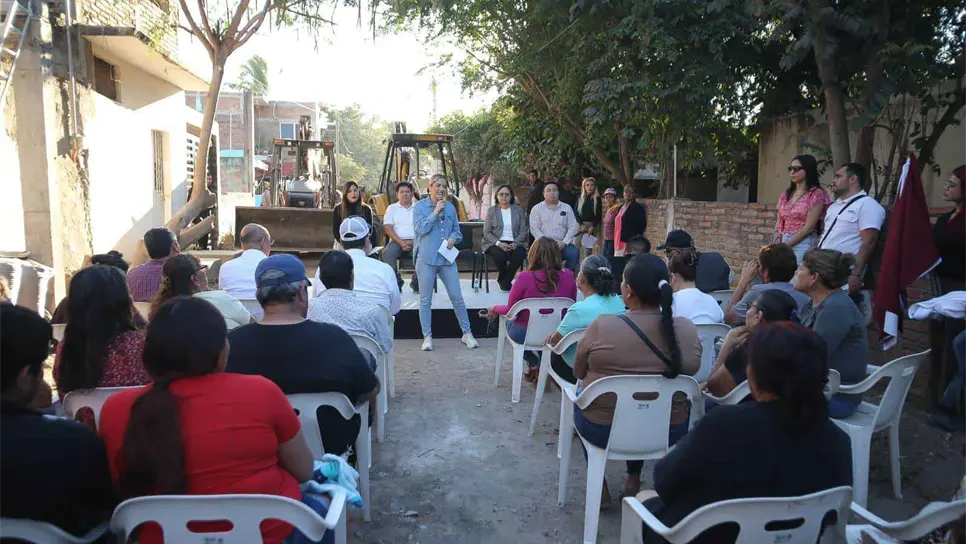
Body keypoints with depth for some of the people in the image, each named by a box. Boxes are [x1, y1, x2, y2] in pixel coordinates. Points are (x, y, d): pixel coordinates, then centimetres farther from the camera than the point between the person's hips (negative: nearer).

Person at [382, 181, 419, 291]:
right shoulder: (392, 208, 14)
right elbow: (388, 228, 1)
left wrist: (413, 242, -14)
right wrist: (401, 243, -14)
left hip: (415, 241, 0)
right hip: (397, 241, 0)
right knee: (388, 253, -33)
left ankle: (416, 282, -16)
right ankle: (395, 282, -18)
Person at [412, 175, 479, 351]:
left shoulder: (450, 207, 10)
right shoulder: (420, 206, -1)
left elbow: (457, 230, 15)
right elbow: (421, 228, -13)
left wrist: (453, 238, -7)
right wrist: (435, 211, -14)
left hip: (447, 258, 3)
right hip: (426, 258, -3)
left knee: (457, 297, 5)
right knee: (425, 300, 4)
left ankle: (467, 333, 17)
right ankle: (427, 337, 14)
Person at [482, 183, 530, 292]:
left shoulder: (518, 210, 12)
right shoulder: (491, 210, 8)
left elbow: (523, 231, 5)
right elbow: (486, 233, 2)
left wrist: (516, 243, -14)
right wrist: (498, 243, -15)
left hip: (514, 243, 1)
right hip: (496, 243, -1)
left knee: (519, 255, -32)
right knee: (500, 256, -34)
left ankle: (503, 282, -7)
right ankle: (506, 283, -4)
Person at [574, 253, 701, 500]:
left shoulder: (602, 326, -21)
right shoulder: (688, 329, -11)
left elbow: (579, 373, -4)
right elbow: (688, 372, 7)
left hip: (603, 430, -3)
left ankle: (599, 485, 28)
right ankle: (634, 480, 37)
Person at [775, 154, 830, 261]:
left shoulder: (816, 194, -5)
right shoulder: (786, 194, 13)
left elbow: (809, 227, -11)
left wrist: (785, 245, -12)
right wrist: (778, 244, -3)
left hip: (804, 244, -5)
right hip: (784, 242, 5)